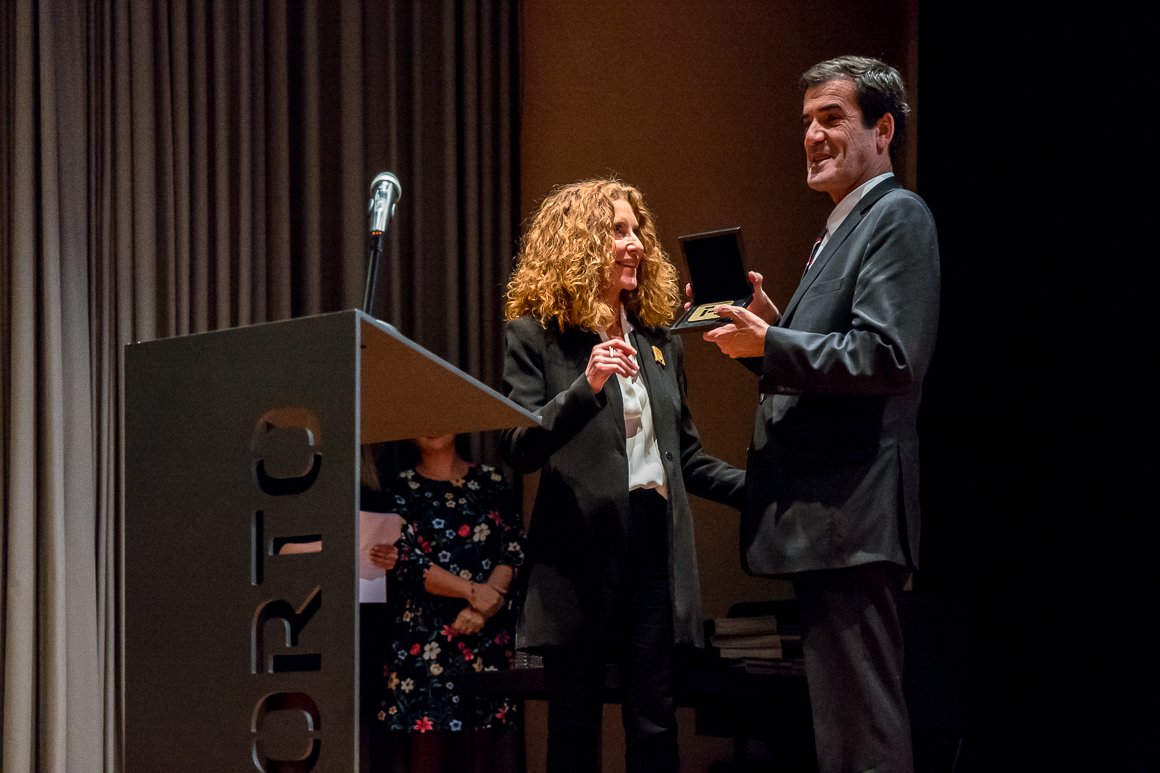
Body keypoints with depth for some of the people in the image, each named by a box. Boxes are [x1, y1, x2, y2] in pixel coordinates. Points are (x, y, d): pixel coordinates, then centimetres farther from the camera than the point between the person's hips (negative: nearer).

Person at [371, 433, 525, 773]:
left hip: (489, 631, 2)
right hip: (425, 635, -2)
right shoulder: (403, 489, 6)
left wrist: (484, 607, -11)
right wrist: (473, 591, -13)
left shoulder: (491, 481, 13)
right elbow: (408, 561, -4)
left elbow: (514, 549, 4)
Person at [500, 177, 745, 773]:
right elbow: (518, 450, -10)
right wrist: (586, 387, -23)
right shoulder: (535, 336, 1)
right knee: (575, 724, 1)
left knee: (654, 723, 2)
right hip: (579, 551, -4)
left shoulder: (660, 342, 17)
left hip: (656, 546, 4)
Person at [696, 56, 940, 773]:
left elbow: (886, 357, -20)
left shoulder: (897, 215, -8)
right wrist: (768, 326, 9)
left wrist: (768, 345, -17)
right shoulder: (845, 226, 22)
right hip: (826, 520, 11)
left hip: (850, 516, -11)